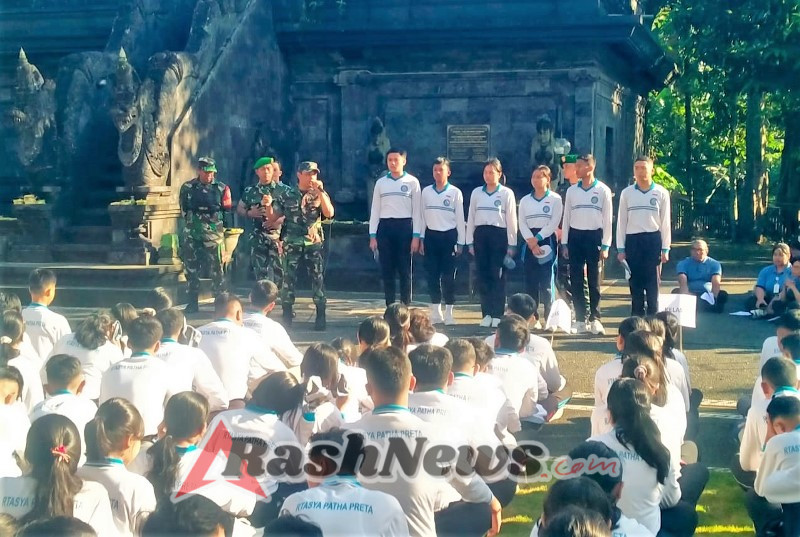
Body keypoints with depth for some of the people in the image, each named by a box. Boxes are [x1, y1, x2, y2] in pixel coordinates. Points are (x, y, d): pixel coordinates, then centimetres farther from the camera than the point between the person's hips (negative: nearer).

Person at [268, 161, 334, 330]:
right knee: (288, 279, -1)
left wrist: (320, 191, -16)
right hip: (291, 244, 0)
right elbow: (273, 216, 6)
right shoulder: (286, 194, 4)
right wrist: (267, 205, -13)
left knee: (318, 280, -2)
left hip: (314, 244, 0)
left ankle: (321, 317, 4)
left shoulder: (320, 194, 5)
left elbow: (329, 213, -11)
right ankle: (286, 317, 7)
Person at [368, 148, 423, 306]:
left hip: (405, 227, -2)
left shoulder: (412, 182, 2)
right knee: (387, 271, 4)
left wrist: (416, 236, -6)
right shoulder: (380, 182, 9)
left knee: (405, 271, 0)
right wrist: (372, 236, 3)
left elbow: (417, 211, 0)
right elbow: (375, 210, 10)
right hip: (384, 228, 3)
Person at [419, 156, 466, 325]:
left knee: (448, 276, -2)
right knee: (432, 275, 4)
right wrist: (421, 239, 6)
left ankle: (448, 313, 5)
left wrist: (460, 242, -2)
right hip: (431, 236, 3)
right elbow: (422, 216, 10)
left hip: (449, 236, -3)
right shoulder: (426, 191, 8)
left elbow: (460, 219, 0)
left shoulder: (455, 192, 0)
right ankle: (435, 312, 12)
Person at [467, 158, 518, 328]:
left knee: (498, 276, -2)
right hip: (480, 235, 3)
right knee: (482, 275, 3)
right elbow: (471, 218, 12)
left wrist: (512, 244, -5)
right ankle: (486, 314, 9)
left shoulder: (507, 193, 1)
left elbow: (511, 220, -1)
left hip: (499, 235, -3)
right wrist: (470, 242, 7)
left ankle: (497, 315, 3)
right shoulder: (476, 192, 10)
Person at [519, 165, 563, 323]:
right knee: (530, 281, 2)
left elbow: (554, 223, -6)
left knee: (547, 281, -7)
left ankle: (549, 317, -5)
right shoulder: (525, 200, 12)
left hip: (547, 241, -4)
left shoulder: (555, 199, 1)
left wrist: (537, 238, -12)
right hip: (530, 242, 4)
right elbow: (522, 224, 3)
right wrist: (531, 241, -12)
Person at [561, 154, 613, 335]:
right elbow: (566, 218, 11)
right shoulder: (571, 191, 8)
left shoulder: (603, 190, -1)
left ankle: (594, 318, 6)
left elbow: (607, 219, -1)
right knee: (576, 279, 1)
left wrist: (605, 245, -6)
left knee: (594, 279, 1)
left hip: (594, 236, -3)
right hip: (575, 236, 3)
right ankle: (580, 318, 6)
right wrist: (564, 243, 6)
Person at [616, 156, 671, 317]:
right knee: (635, 283, 5)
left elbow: (665, 222, 2)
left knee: (652, 283, 1)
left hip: (653, 240, -1)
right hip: (632, 240, 1)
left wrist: (665, 249, -2)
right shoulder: (626, 193, 5)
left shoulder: (661, 193, 1)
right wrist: (620, 248, 2)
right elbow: (621, 222, 7)